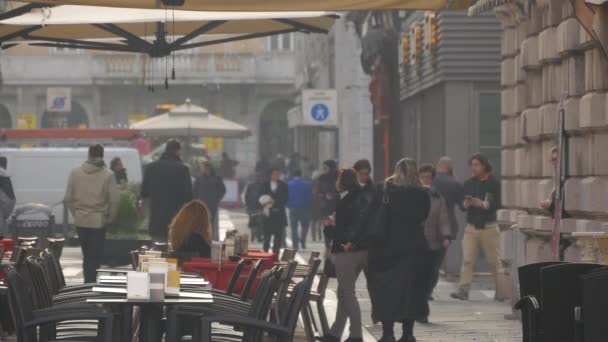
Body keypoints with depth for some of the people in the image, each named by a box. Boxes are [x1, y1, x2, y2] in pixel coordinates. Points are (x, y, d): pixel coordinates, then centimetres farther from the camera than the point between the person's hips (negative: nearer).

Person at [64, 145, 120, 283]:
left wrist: (75, 213, 13)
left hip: (80, 220, 3)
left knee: (87, 255, 16)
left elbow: (68, 198, 0)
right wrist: (110, 217, 4)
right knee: (95, 256, 2)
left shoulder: (75, 173, 0)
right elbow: (114, 199, -10)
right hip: (98, 221, -3)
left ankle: (88, 283, 21)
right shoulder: (108, 175, -8)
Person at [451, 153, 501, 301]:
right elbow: (462, 204, 11)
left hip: (489, 226, -3)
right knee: (467, 260, -7)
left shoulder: (494, 183, -2)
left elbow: (498, 204, -11)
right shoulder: (469, 183, 12)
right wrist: (466, 204, -11)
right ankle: (463, 290, -11)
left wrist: (483, 204, -25)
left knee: (493, 261, 4)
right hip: (471, 227, 3)